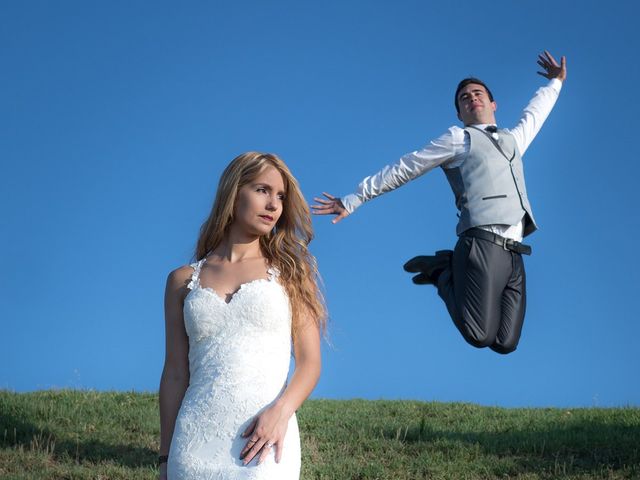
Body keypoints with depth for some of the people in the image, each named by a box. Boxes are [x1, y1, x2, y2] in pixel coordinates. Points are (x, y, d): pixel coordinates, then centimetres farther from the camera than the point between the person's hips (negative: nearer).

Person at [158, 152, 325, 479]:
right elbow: (175, 375, 11)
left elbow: (310, 362, 4)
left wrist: (281, 410, -14)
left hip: (265, 443, -1)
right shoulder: (183, 281, 12)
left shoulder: (288, 273, 11)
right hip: (195, 444, 1)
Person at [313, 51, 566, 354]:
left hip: (513, 255, 6)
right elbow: (400, 171, 10)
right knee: (480, 336, -19)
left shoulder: (513, 140, 29)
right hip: (482, 245, -6)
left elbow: (534, 115, 52)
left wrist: (555, 83, 64)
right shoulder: (458, 138, 12)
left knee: (504, 344, -3)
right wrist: (353, 200, 10)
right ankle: (444, 273, 6)